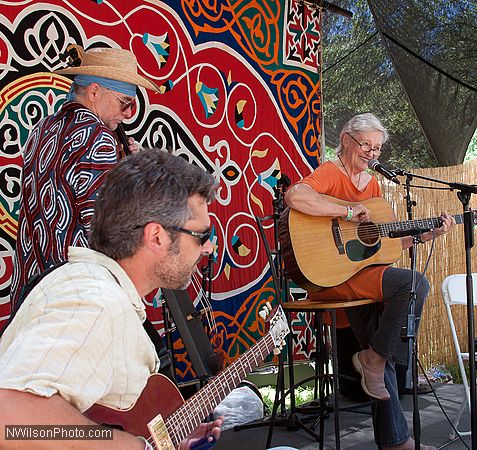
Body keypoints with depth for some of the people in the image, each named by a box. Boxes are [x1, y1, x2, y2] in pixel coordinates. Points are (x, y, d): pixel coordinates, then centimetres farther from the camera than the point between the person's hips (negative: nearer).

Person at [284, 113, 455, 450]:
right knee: (415, 284, -24)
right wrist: (350, 212, -25)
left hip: (360, 273, 9)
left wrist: (427, 234, 12)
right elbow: (294, 196, -29)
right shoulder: (330, 173, -6)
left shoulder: (372, 184, 19)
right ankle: (374, 358, -6)